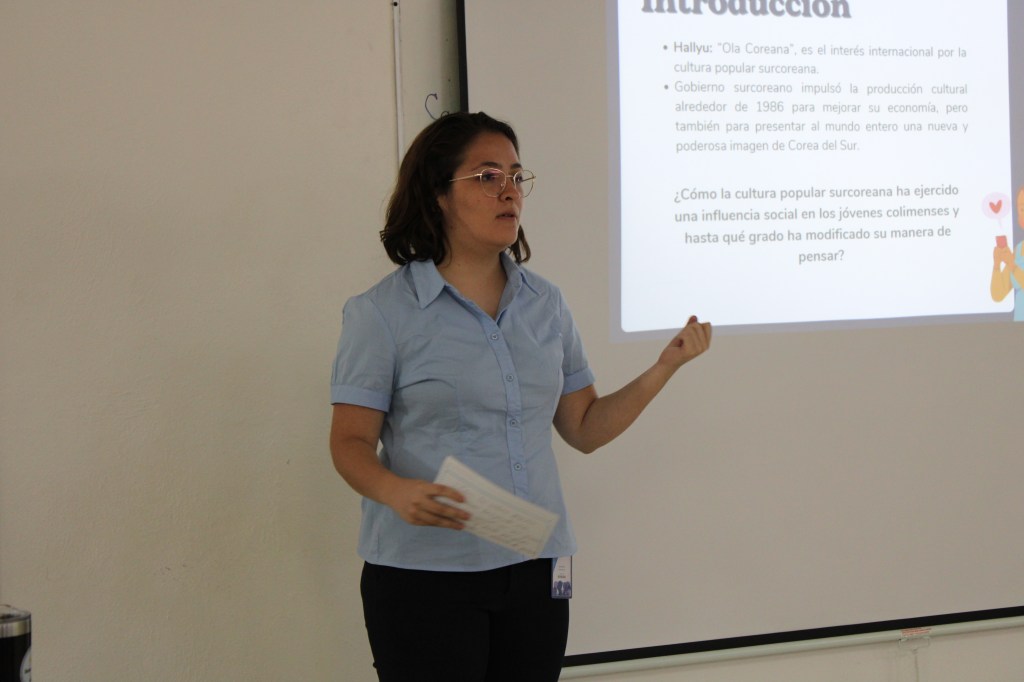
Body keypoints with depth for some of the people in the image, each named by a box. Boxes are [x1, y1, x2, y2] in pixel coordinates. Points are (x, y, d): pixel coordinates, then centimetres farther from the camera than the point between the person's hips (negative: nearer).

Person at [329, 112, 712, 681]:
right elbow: (351, 442, -6)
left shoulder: (545, 303, 10)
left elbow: (584, 429, 12)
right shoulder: (382, 313, -5)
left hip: (536, 570, 4)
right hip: (425, 575, -4)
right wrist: (396, 491, -26)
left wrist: (666, 367, 3)